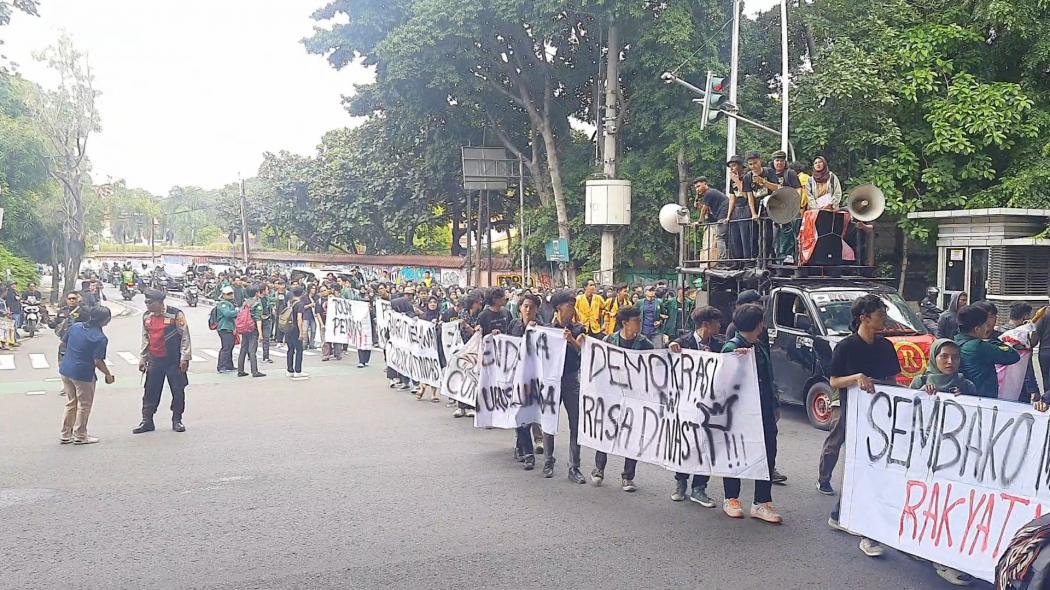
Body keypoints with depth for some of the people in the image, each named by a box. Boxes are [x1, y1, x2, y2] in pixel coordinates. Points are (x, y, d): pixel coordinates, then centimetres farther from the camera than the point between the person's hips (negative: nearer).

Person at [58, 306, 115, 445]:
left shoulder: (75, 326, 1)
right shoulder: (100, 338, -19)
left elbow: (63, 342, 13)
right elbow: (98, 361, -20)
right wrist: (108, 375, -6)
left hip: (65, 370, 7)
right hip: (83, 374, -7)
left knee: (70, 403, 20)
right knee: (84, 405, 10)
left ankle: (65, 434, 25)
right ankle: (80, 436, 18)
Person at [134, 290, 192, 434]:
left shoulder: (176, 314, -11)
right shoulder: (146, 316, 6)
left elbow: (185, 337, -9)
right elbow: (145, 339, 16)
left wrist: (185, 358, -12)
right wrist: (142, 359, 14)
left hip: (174, 361, -4)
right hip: (154, 361, 4)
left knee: (178, 391, 2)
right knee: (150, 391, 6)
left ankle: (177, 420, 15)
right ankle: (147, 420, 14)